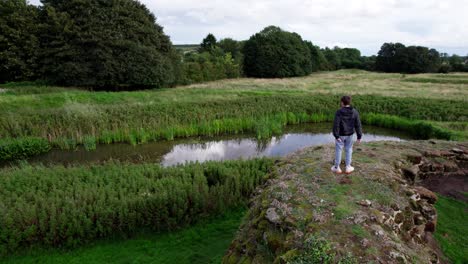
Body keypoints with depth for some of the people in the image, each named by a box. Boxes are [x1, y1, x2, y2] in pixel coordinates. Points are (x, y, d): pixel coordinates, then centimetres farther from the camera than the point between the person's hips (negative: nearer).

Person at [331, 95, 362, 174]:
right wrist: (359, 136, 0)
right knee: (348, 150, 16)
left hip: (340, 134, -3)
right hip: (349, 134, 3)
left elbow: (336, 124, -22)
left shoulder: (339, 112, -18)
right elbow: (358, 125, -6)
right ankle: (348, 167, 21)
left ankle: (337, 167, 20)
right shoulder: (354, 112, -7)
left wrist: (336, 136, -18)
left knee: (338, 150, 10)